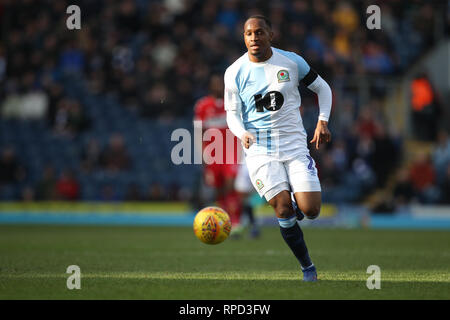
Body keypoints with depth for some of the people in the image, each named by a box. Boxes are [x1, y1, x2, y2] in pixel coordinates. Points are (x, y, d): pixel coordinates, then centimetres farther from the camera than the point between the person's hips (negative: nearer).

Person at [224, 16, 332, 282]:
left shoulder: (292, 62, 1)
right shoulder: (235, 72, 0)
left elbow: (322, 88, 13)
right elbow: (233, 115, 3)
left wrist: (323, 122, 1)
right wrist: (242, 133, -18)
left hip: (294, 144, 1)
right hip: (259, 150, -1)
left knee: (311, 210, -11)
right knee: (283, 208, -14)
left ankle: (297, 206, 27)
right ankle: (308, 268, 2)